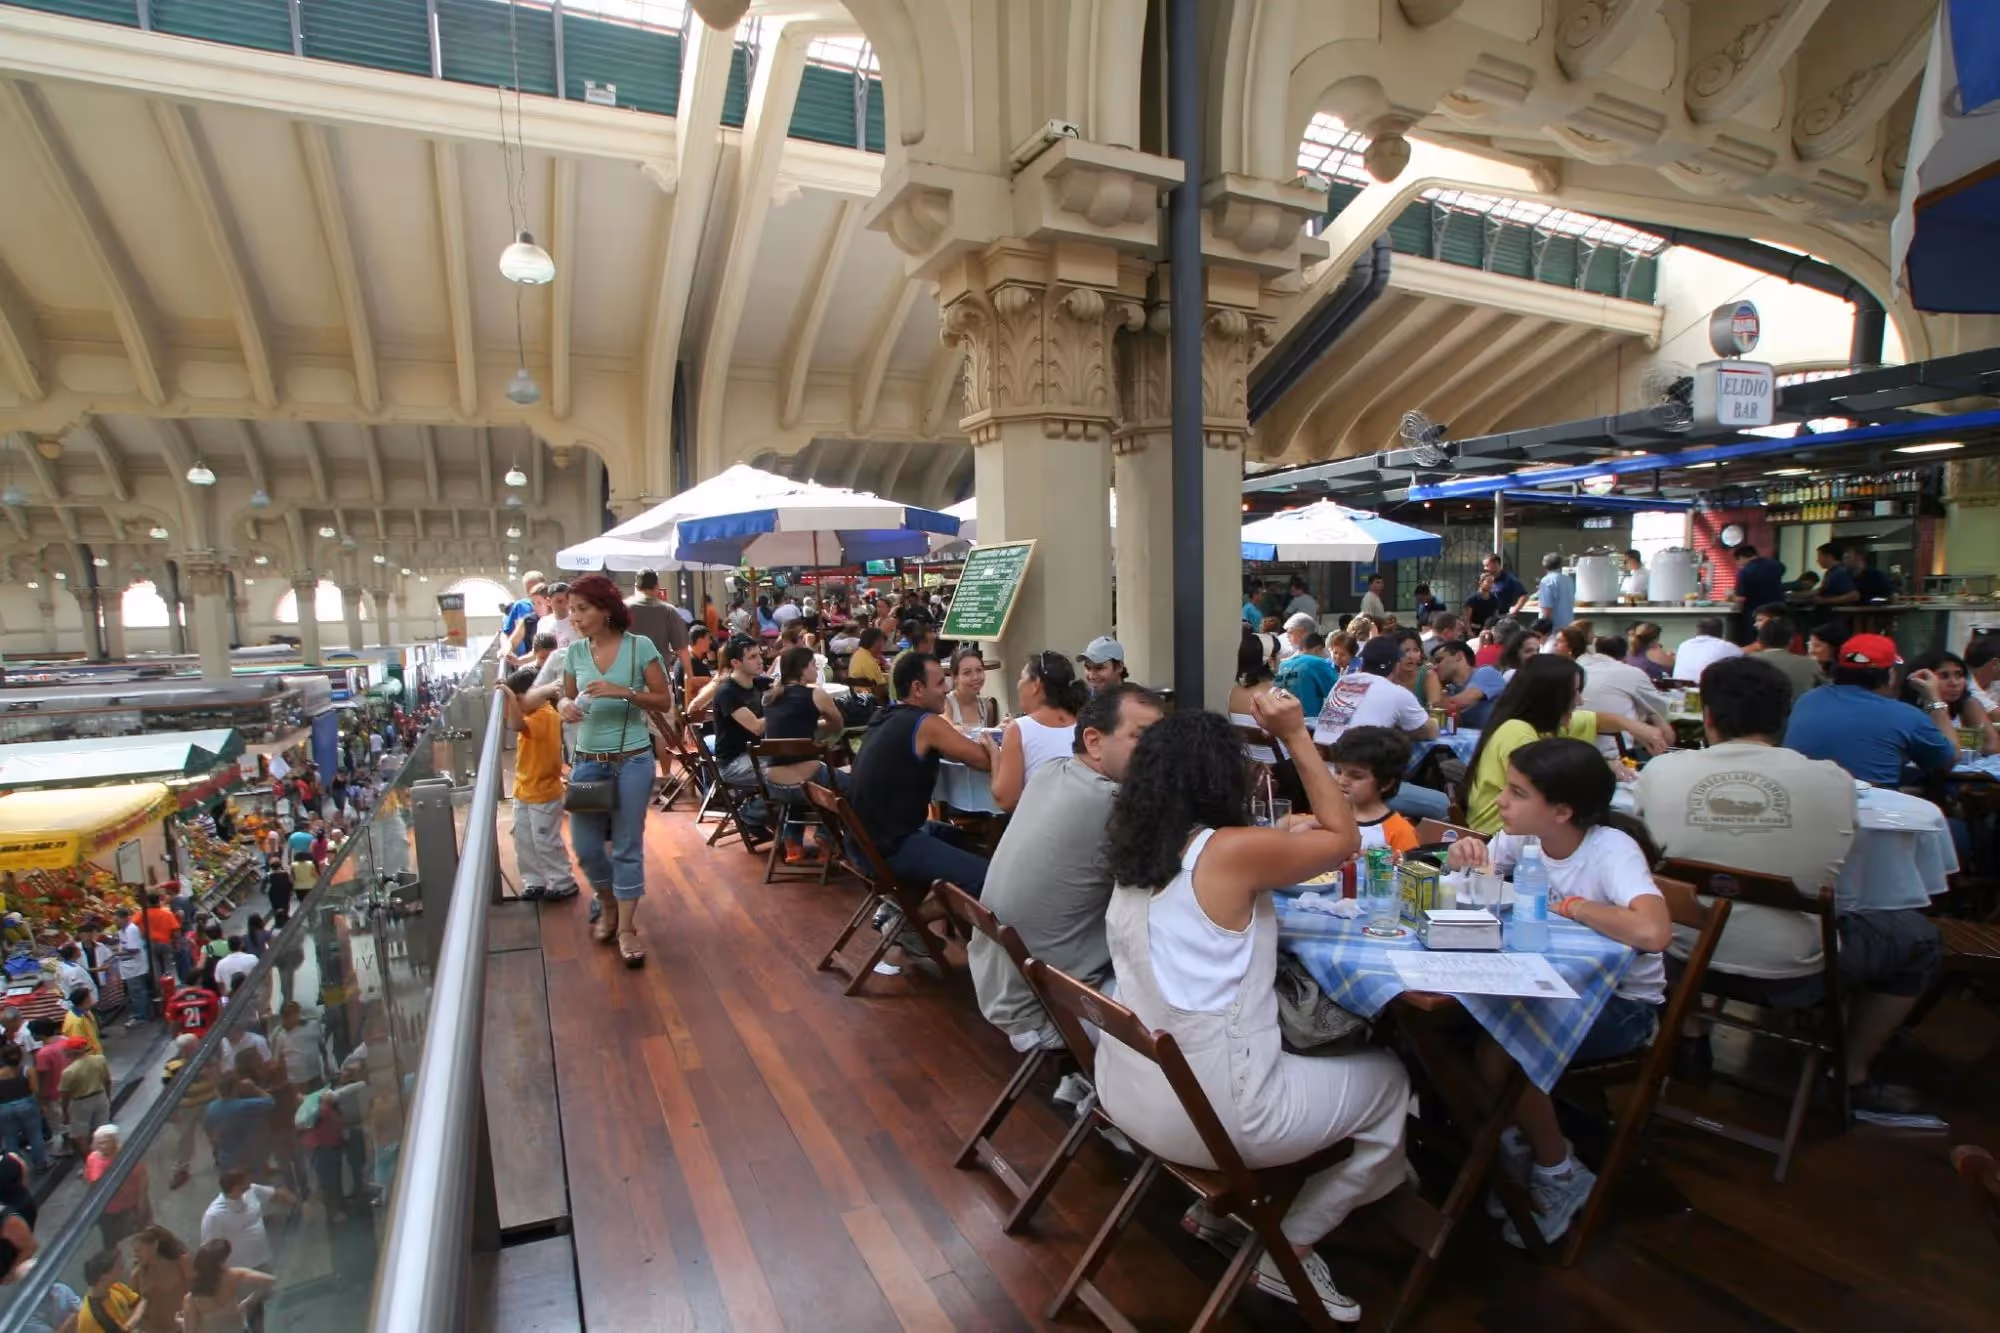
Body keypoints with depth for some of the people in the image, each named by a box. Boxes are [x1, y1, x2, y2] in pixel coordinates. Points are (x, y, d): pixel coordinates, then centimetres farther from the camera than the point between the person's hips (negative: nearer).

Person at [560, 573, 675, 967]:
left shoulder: (640, 647, -8)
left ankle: (627, 928, 17)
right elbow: (568, 697, 13)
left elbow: (664, 702, -7)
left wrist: (623, 692, -22)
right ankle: (608, 905, 37)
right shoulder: (574, 652, 3)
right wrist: (566, 707, -11)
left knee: (628, 845, 4)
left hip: (632, 760, -4)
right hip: (587, 761, 4)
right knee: (585, 846, 9)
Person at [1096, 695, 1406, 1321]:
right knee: (1390, 1083, 16)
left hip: (1126, 1090, 8)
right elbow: (1343, 840, -4)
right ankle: (1287, 1256, 21)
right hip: (1204, 1110, -8)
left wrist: (1277, 843, 11)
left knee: (1302, 1054, 32)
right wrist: (1296, 737, -5)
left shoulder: (1135, 852, 3)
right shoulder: (1230, 851, -19)